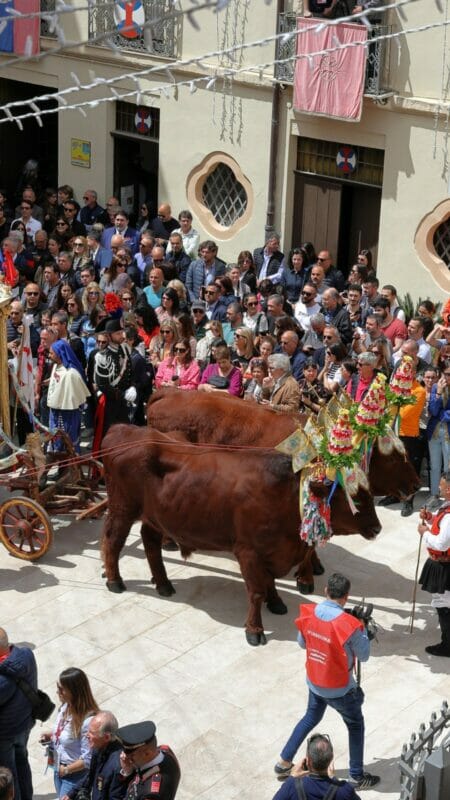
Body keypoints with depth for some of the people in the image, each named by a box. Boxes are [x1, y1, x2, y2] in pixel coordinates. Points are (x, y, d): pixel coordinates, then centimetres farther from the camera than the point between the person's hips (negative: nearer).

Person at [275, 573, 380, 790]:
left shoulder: (308, 613, -12)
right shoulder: (348, 624, -29)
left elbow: (302, 643, 5)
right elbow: (364, 655, -14)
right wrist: (362, 628, -4)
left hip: (314, 681, 5)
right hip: (339, 688, -5)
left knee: (310, 718, 29)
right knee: (355, 725, 18)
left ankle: (284, 762, 35)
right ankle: (357, 777, 27)